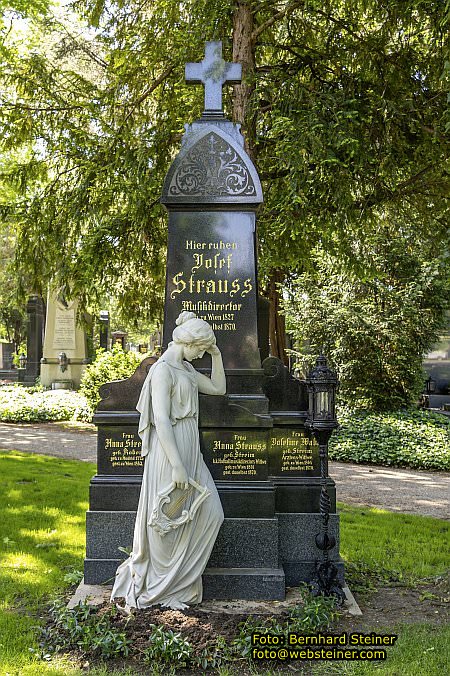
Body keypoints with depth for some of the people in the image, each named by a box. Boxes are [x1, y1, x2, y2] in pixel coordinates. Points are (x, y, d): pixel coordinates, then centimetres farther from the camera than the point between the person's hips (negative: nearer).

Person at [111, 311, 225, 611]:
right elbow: (161, 420, -20)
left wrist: (217, 356, 12)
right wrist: (177, 466, -22)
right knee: (168, 521, 2)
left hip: (190, 450, 9)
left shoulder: (186, 368, 15)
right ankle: (150, 589, 20)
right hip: (170, 450, -9)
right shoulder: (163, 370, -14)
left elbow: (218, 388, 23)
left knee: (211, 513, 5)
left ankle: (182, 581, 18)